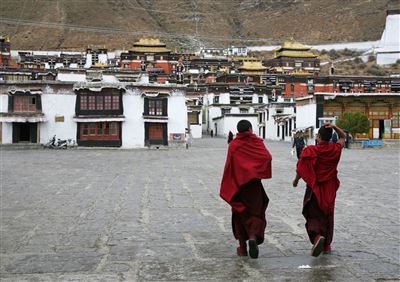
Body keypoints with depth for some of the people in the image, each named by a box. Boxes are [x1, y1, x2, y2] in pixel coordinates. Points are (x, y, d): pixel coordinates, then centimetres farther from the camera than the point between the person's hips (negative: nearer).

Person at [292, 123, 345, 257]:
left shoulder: (309, 151, -14)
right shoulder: (335, 150, -4)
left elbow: (301, 169, -10)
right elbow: (343, 137, 14)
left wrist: (296, 180, 9)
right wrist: (334, 127, -5)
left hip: (314, 188, -3)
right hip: (329, 189, 3)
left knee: (313, 215, 5)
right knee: (327, 215, 17)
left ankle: (317, 236, -23)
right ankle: (326, 245, 25)